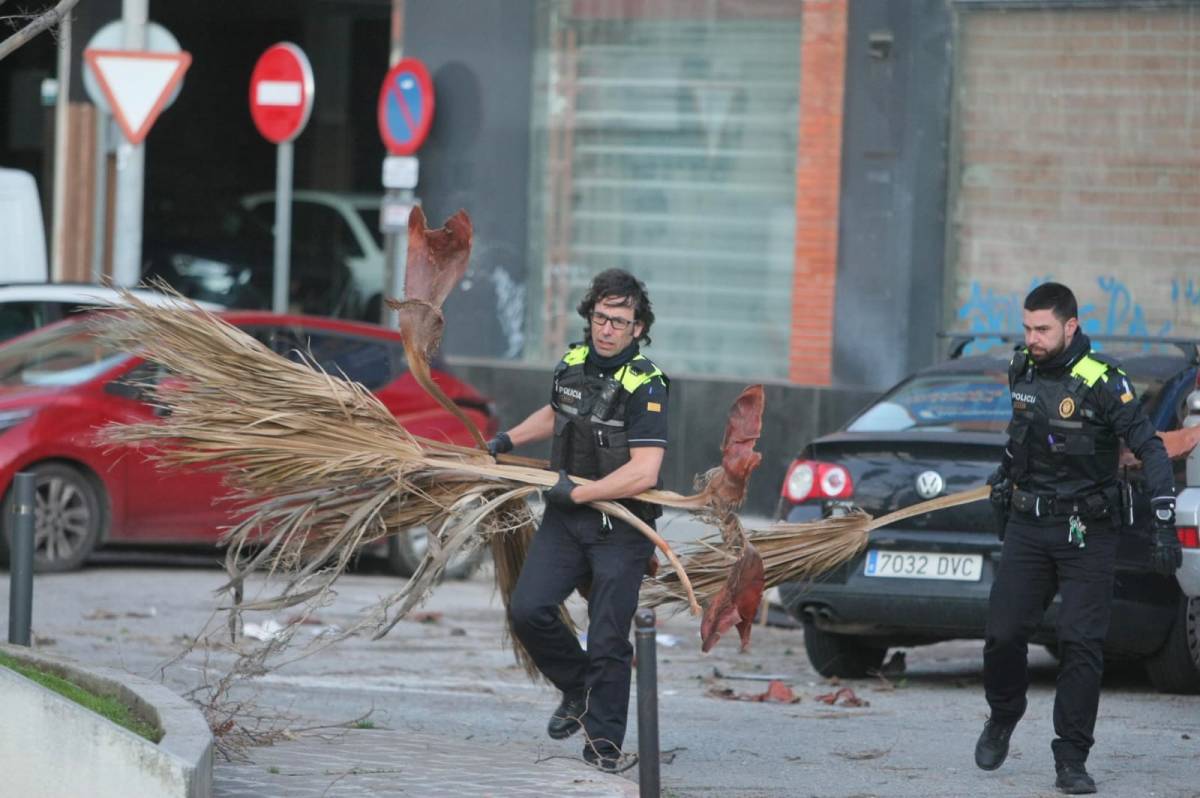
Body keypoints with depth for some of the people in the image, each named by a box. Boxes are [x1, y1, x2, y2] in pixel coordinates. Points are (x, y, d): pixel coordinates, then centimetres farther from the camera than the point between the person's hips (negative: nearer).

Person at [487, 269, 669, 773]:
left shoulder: (646, 386, -15)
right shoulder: (573, 362, 5)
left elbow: (643, 474, -22)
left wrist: (576, 493, -18)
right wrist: (509, 440, 21)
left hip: (620, 528, -5)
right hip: (565, 521, 5)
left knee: (608, 641, -5)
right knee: (528, 611, -10)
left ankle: (604, 742, 10)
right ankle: (578, 691, 15)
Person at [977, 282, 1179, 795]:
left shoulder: (1102, 382, -15)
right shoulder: (1021, 370, 3)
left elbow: (1150, 449, -16)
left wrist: (1164, 525, -23)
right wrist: (1006, 475, 30)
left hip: (1086, 532, -4)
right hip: (1027, 526, 4)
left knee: (1082, 645, -8)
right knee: (1003, 634, -1)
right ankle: (1003, 718, 28)